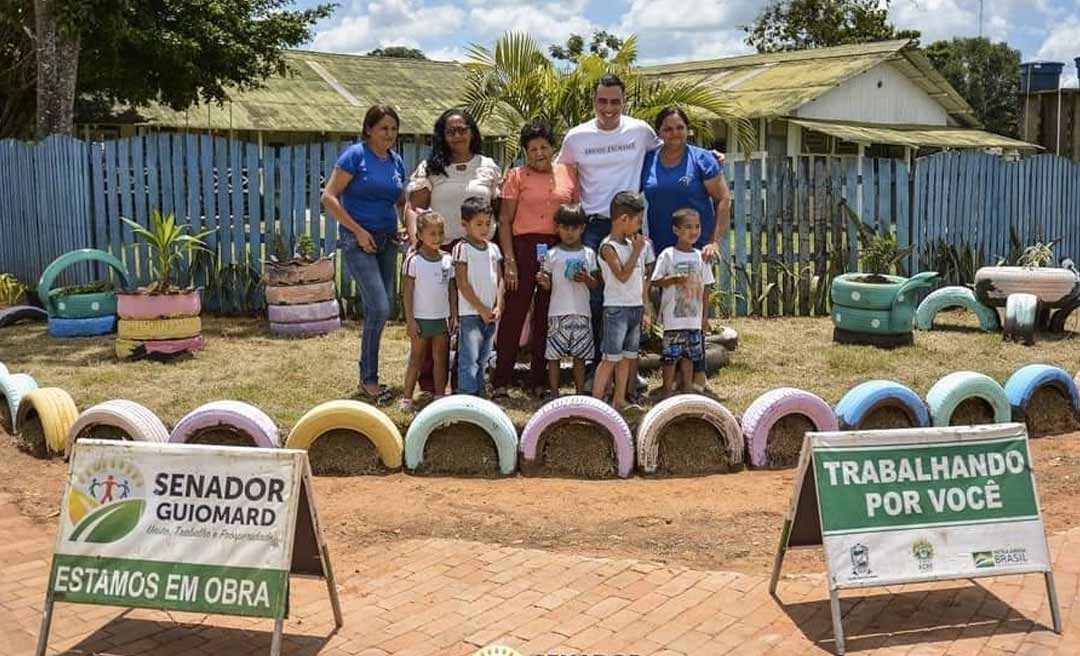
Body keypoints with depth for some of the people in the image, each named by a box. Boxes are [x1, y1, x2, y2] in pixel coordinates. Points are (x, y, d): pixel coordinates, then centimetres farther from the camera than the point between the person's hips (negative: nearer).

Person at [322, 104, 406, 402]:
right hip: (358, 241, -6)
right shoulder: (356, 155, -9)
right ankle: (368, 380, -2)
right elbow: (329, 197, -12)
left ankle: (368, 376, 21)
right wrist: (359, 231, -15)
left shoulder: (397, 162, 9)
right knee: (379, 309, -14)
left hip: (387, 241, 6)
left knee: (376, 311, 10)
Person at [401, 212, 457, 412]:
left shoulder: (447, 259, 4)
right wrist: (410, 320, -11)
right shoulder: (413, 260, -9)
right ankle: (407, 398, 8)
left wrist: (454, 315, 4)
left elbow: (452, 289, 10)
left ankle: (440, 397, 16)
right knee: (416, 358, 2)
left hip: (442, 317, 4)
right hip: (421, 318, -4)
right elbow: (408, 292, -8)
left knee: (441, 358, 9)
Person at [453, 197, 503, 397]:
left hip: (490, 314, 6)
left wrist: (498, 307, -1)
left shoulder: (493, 249, 11)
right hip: (470, 313, -6)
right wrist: (482, 309, -10)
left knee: (483, 358, 12)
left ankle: (478, 395, 20)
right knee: (469, 358, -10)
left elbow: (499, 279, 12)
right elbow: (462, 283, -10)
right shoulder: (462, 248, -7)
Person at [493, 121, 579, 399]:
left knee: (547, 316, 9)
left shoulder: (568, 174, 9)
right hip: (525, 246, -3)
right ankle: (500, 381, 3)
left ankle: (539, 381, 18)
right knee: (514, 313, -2)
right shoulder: (517, 176, 1)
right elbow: (504, 220, -1)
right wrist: (509, 260, -10)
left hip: (559, 248, 3)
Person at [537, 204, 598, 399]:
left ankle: (580, 392, 15)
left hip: (581, 312, 1)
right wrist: (543, 281, -18)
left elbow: (596, 284, 8)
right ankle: (553, 392, 11)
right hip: (557, 312, -1)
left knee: (580, 355, 5)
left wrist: (586, 279, -12)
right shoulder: (552, 254, 3)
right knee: (553, 354, 1)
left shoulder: (589, 254, 7)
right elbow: (548, 285, 3)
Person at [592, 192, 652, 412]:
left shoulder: (634, 245, 12)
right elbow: (623, 275, -22)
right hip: (616, 308, -7)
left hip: (636, 308, 8)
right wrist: (636, 251, -14)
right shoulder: (608, 246, -11)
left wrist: (645, 311, 15)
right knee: (610, 358, -8)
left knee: (627, 357, 10)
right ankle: (596, 401, -4)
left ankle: (619, 400, 17)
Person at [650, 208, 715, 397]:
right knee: (671, 355, 0)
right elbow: (656, 281, -6)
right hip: (673, 317, -4)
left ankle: (688, 388, 22)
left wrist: (704, 316, 8)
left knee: (690, 354, 11)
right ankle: (668, 391, 10)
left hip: (694, 317, 4)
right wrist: (673, 279, -24)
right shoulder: (667, 255, -6)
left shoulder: (700, 256, 7)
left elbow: (705, 288, 11)